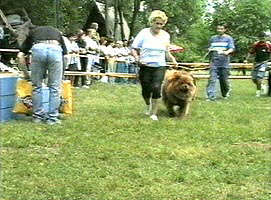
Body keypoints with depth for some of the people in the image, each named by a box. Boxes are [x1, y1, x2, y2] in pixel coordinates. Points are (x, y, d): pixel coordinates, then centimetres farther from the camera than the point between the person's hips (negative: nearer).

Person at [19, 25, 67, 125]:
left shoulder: (33, 31, 37)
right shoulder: (56, 32, 39)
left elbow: (23, 50, 29)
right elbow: (64, 51, 30)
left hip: (38, 49, 0)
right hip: (55, 49, 0)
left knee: (37, 86, 13)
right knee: (54, 87, 6)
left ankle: (38, 115, 18)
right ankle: (52, 117, 8)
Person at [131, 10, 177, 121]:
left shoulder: (165, 35, 7)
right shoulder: (144, 33, -4)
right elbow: (134, 49, -2)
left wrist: (172, 59, 0)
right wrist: (137, 59, -19)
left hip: (159, 67, 1)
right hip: (145, 66, -1)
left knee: (156, 88, -16)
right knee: (146, 90, 6)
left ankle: (154, 113, -4)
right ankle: (148, 105, 40)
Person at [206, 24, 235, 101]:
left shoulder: (228, 38, 5)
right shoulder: (213, 38, 16)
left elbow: (232, 48, -9)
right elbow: (210, 48, 27)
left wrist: (227, 52, -29)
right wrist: (210, 50, 5)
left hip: (224, 63, -2)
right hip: (214, 62, 2)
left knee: (224, 79, 5)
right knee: (212, 79, -11)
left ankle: (225, 94, 31)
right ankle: (211, 96, -15)